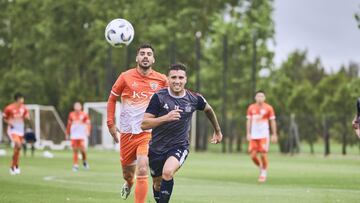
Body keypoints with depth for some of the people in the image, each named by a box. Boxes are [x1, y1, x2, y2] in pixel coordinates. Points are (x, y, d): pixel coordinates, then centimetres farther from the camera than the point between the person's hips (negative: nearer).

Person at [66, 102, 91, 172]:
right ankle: (75, 165, 3)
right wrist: (67, 134, 19)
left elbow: (88, 124, 2)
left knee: (82, 149, -11)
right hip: (73, 135, 2)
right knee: (75, 150, -1)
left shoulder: (84, 115, 2)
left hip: (81, 135, -2)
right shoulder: (71, 115, 9)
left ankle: (84, 161, 16)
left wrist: (87, 131, -13)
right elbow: (69, 125, 18)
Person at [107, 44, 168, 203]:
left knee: (142, 172, -20)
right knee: (128, 174, 15)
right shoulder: (126, 77, -2)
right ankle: (128, 184, 53)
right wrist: (111, 123, 4)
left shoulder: (161, 80, -2)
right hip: (127, 132, 1)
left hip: (148, 132, -1)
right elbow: (112, 98, 10)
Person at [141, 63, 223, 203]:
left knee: (167, 173, -31)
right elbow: (144, 124, -18)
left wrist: (217, 131, 28)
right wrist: (166, 118, -32)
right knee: (157, 184, 16)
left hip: (179, 146, -1)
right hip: (157, 148, 1)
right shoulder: (159, 97, -14)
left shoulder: (194, 99, -8)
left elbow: (208, 110, 16)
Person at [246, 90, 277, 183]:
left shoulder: (268, 108, -1)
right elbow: (249, 121, 12)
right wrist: (248, 133, 6)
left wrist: (274, 135, -1)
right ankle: (261, 167, 25)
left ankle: (264, 173, 8)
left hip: (264, 135, -3)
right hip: (254, 136, 3)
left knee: (263, 155, -8)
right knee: (253, 156, -2)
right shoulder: (251, 108, 7)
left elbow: (272, 122, 2)